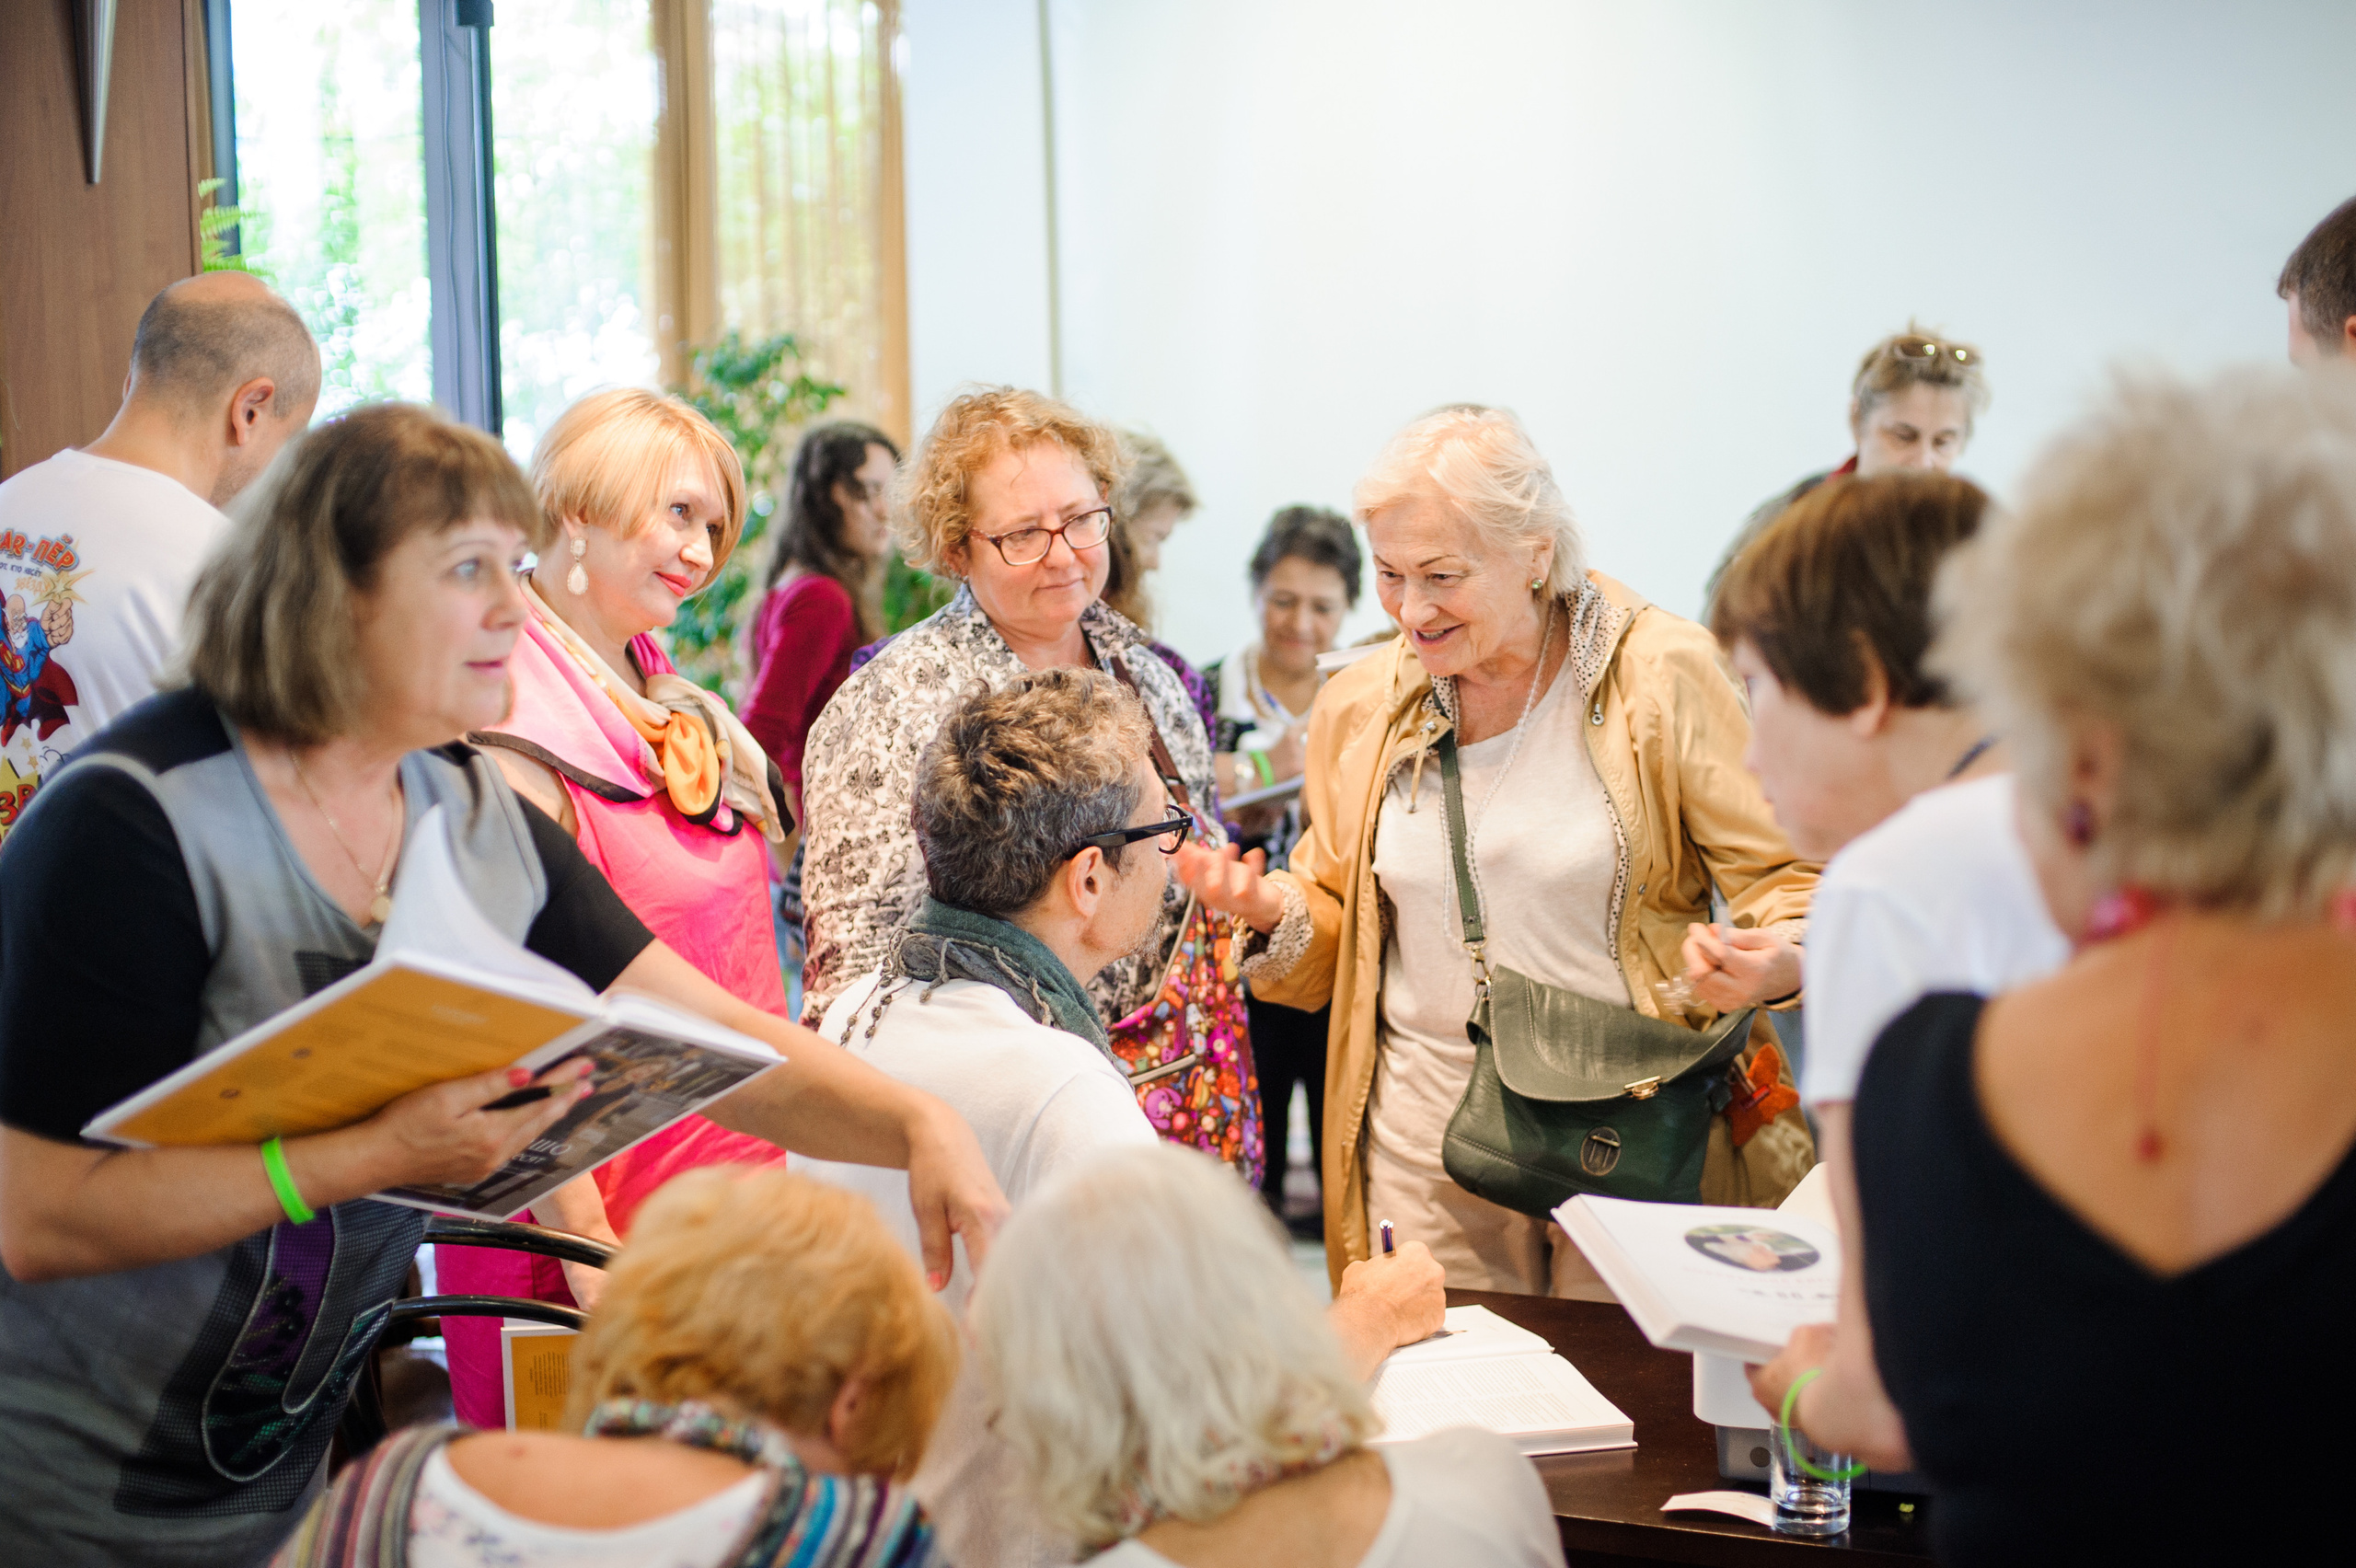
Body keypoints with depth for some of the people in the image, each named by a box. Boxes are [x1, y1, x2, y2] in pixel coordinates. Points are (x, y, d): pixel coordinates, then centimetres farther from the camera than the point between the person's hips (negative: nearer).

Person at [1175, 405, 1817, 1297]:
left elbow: (1784, 879, -4)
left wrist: (1777, 961, -25)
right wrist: (1274, 909, -7)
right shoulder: (1358, 708, 6)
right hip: (1425, 1147, 3)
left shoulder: (1664, 677, -6)